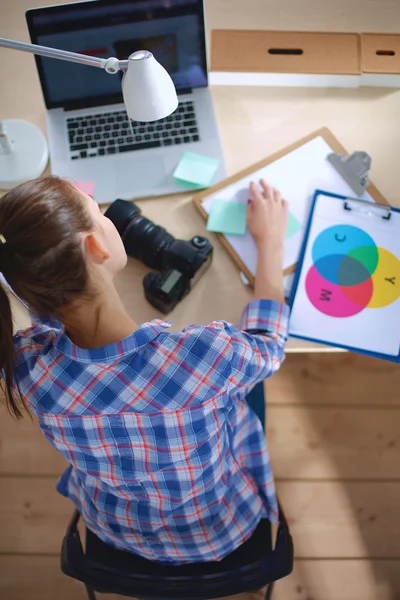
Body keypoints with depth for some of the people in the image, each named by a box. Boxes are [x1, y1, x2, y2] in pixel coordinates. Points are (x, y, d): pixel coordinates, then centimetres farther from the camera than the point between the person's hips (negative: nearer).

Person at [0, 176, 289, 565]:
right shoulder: (206, 356, -43)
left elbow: (51, 311, -4)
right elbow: (266, 344, -16)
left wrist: (61, 216, 1)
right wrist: (270, 240, -6)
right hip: (218, 534, -2)